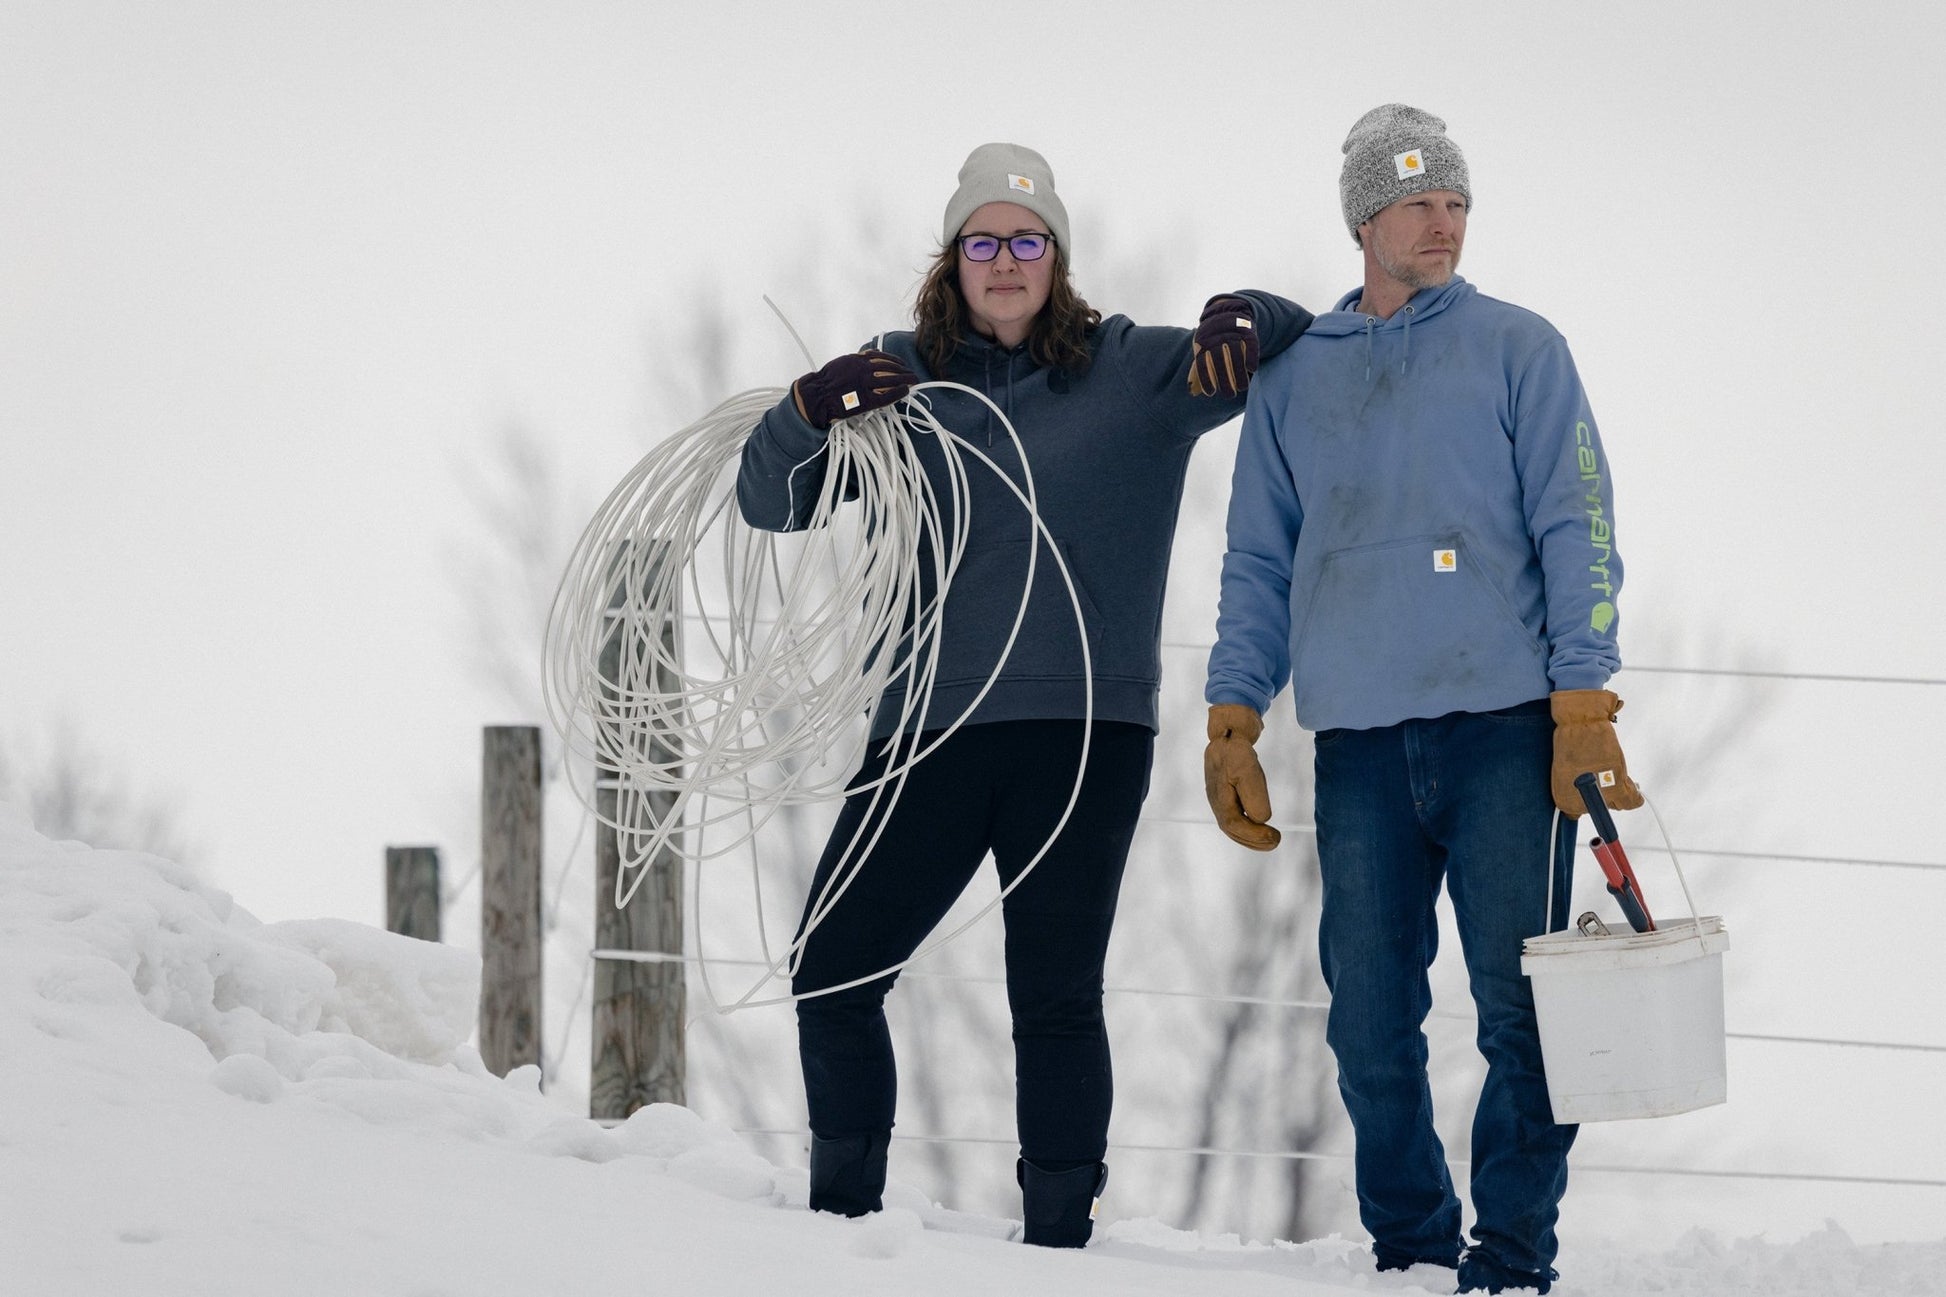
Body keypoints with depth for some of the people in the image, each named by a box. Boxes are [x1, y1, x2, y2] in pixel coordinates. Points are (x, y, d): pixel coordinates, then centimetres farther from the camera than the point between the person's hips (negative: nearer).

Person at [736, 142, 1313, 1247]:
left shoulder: (1136, 373, 5)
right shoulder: (900, 378, 9)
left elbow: (1299, 335, 7)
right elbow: (770, 501, 8)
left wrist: (1242, 321, -16)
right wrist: (811, 410, -13)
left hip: (1084, 733, -3)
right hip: (926, 729, 3)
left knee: (1055, 998, -3)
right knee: (832, 974, 4)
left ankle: (1059, 1236, 4)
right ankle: (842, 1212, 20)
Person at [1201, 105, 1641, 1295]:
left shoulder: (1517, 349, 7)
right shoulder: (1294, 377, 15)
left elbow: (1577, 530, 1)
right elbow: (1258, 561, 18)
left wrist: (1583, 706, -9)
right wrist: (1234, 724, 9)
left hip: (1503, 727, -3)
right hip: (1359, 741, 3)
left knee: (1520, 1009, -6)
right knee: (1371, 1021, 2)